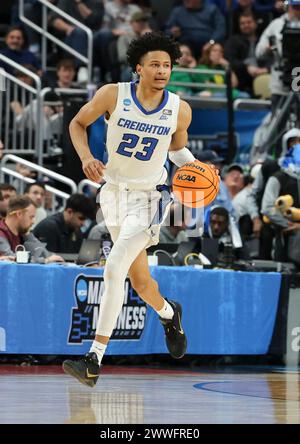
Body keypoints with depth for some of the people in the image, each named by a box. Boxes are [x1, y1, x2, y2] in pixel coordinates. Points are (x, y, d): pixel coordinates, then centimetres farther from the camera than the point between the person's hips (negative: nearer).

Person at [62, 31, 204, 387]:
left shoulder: (180, 111, -8)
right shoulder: (113, 95, -12)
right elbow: (78, 123, 4)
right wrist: (86, 158, -13)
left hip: (149, 198, -2)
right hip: (114, 193, 3)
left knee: (114, 270, -20)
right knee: (139, 280, 13)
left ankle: (94, 360, -18)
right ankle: (168, 314, 48)